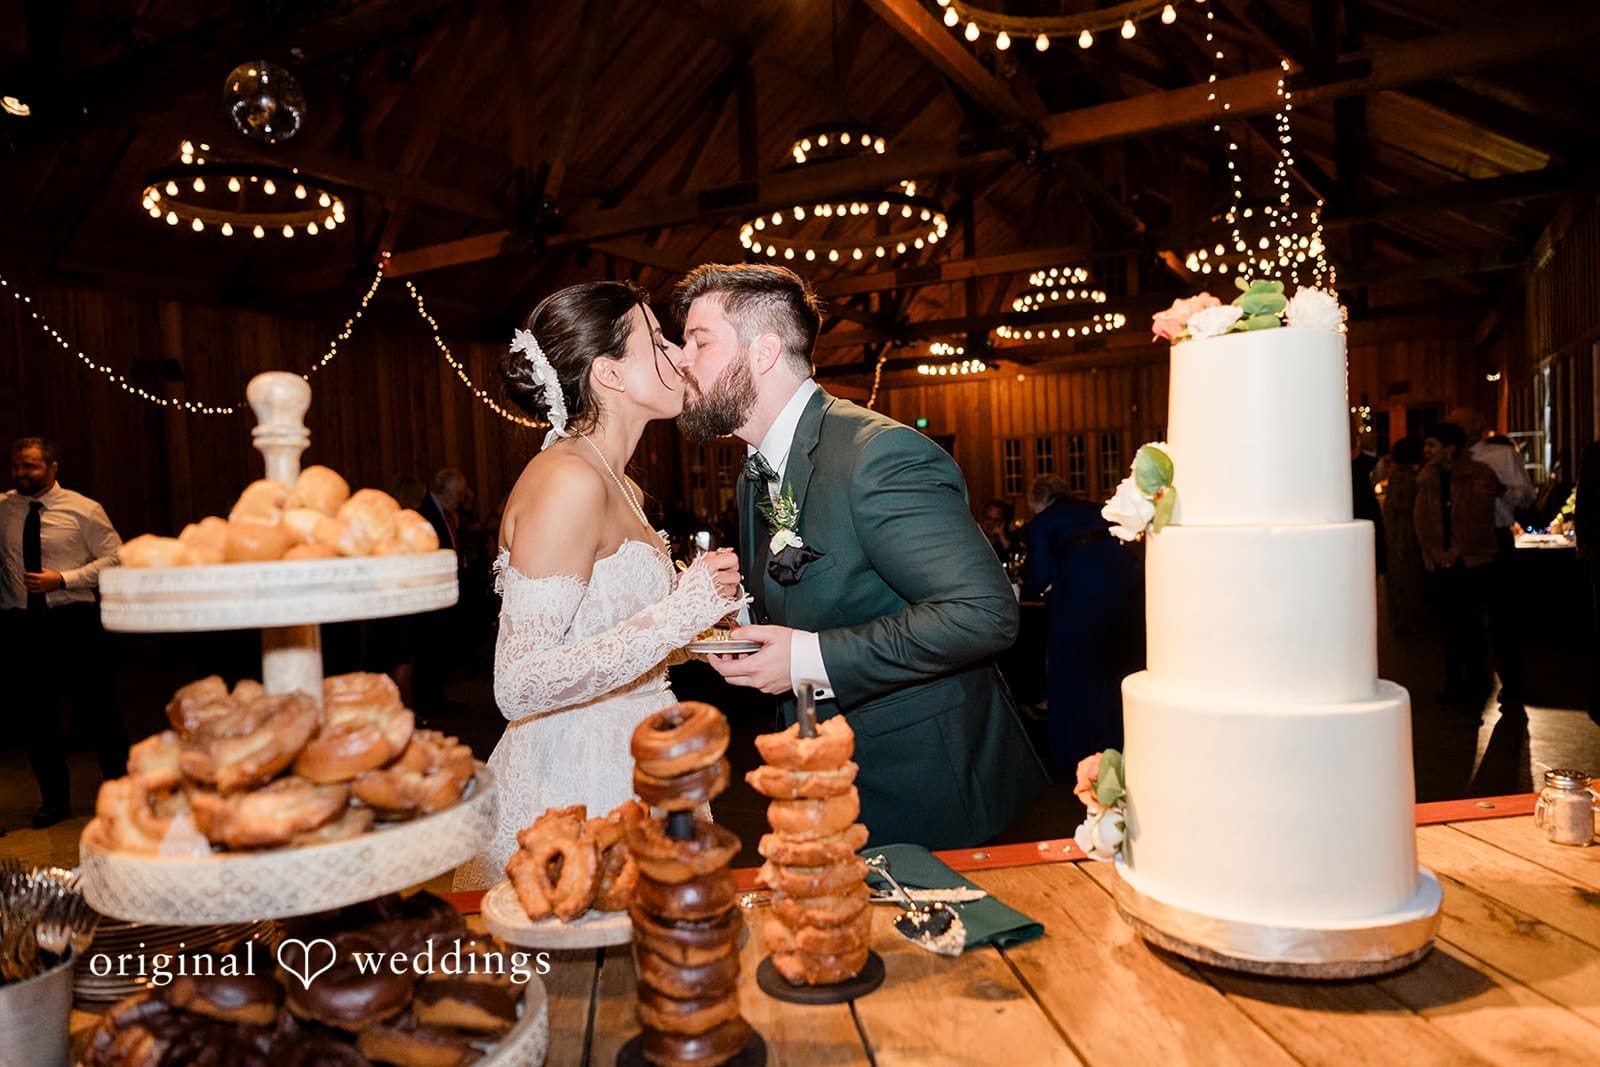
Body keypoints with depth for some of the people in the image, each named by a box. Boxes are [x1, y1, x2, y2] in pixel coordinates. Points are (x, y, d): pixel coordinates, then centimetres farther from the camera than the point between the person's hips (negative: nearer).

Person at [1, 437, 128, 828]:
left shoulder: (84, 510, -3)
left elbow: (115, 557, -5)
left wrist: (63, 579, -15)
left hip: (73, 620, -3)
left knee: (97, 708, 3)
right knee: (36, 714, 10)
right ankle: (54, 800, 25)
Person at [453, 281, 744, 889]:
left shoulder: (621, 488, 11)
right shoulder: (568, 482, -18)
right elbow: (521, 684, -24)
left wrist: (701, 604, 6)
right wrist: (680, 613, -22)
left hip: (624, 767, 9)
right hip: (571, 788, -9)